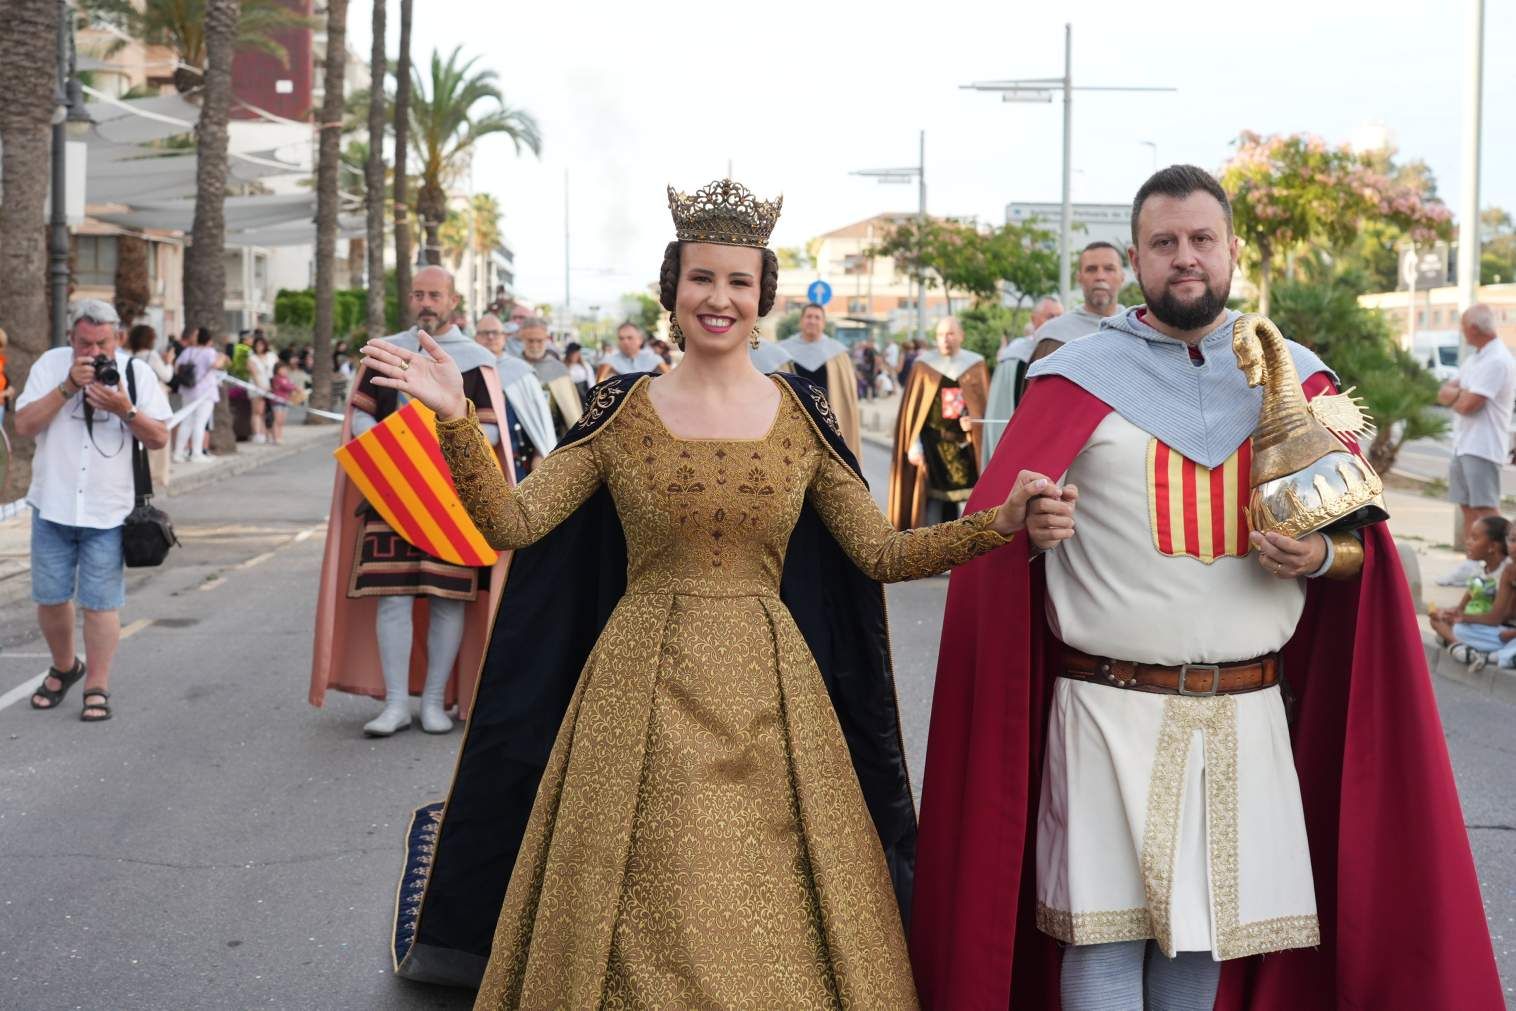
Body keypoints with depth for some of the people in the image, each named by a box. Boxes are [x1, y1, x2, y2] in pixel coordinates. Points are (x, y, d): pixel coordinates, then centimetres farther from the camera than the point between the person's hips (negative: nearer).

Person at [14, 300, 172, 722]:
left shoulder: (137, 373, -1)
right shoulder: (50, 365, 0)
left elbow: (160, 438, -2)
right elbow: (24, 426, -8)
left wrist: (125, 410, -19)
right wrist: (67, 387, -17)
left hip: (107, 512, -2)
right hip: (53, 507, 2)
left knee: (101, 603, -2)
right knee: (50, 597, 9)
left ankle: (97, 688, 8)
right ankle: (64, 668, 33)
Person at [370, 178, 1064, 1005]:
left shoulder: (801, 411, 3)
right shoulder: (623, 408, 0)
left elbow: (879, 554, 3)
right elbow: (512, 523, -5)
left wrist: (1001, 522, -8)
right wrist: (454, 418, -16)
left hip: (766, 692, 1)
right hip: (644, 688, -1)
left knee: (769, 919, 6)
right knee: (643, 916, 5)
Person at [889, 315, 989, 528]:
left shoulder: (976, 364, 6)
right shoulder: (924, 365, 3)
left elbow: (986, 404, 8)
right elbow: (912, 407, 2)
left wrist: (974, 421, -14)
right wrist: (914, 445, -6)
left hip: (966, 446, 1)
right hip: (932, 446, -1)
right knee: (932, 503, -3)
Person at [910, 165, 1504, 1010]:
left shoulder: (1297, 376, 8)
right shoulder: (1080, 377, 0)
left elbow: (1364, 539, 11)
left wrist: (1320, 555, -9)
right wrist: (1029, 524, -23)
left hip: (1247, 714, 3)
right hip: (1109, 709, -2)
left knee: (1206, 931, 10)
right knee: (1103, 936, 0)